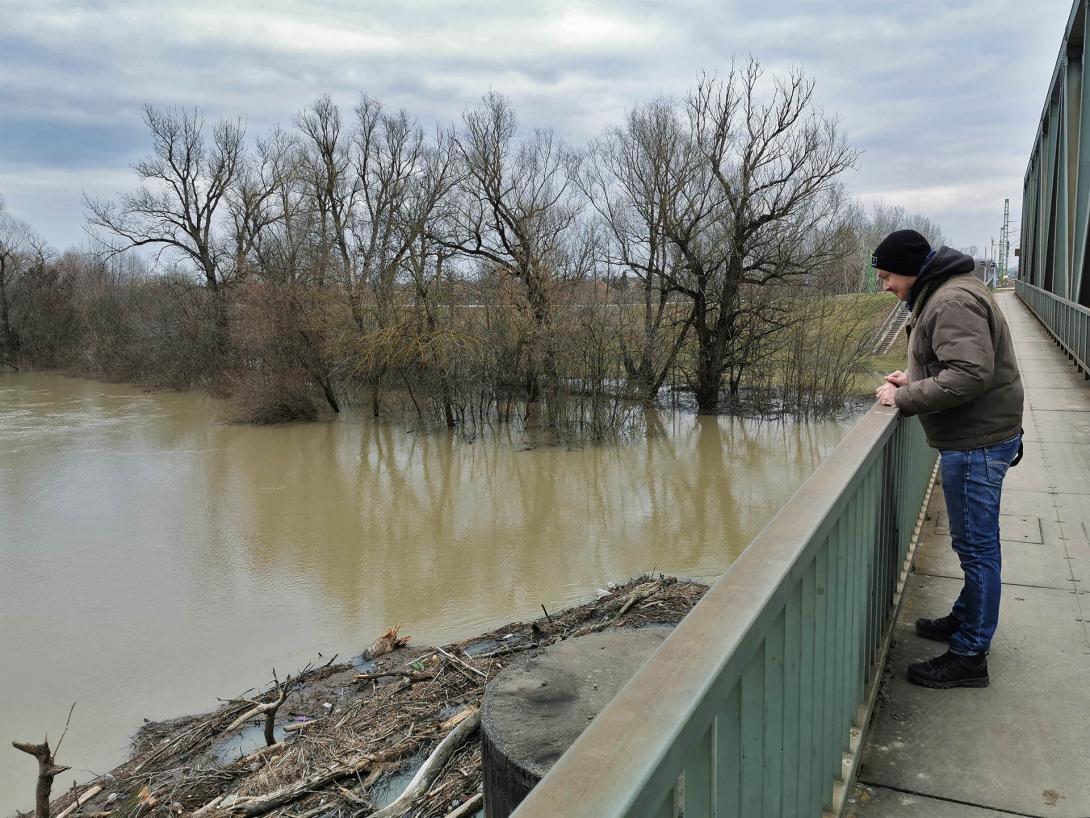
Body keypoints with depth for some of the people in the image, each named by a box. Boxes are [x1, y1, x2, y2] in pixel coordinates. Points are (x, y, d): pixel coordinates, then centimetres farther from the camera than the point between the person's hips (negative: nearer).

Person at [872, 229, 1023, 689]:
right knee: (974, 543, 22)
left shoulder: (953, 302, -20)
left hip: (977, 443, -11)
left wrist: (904, 399, -20)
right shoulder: (944, 294, 14)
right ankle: (966, 619, 38)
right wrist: (914, 378, 8)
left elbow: (970, 375, -28)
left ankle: (969, 657, 9)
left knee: (976, 546, -2)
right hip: (975, 438, 11)